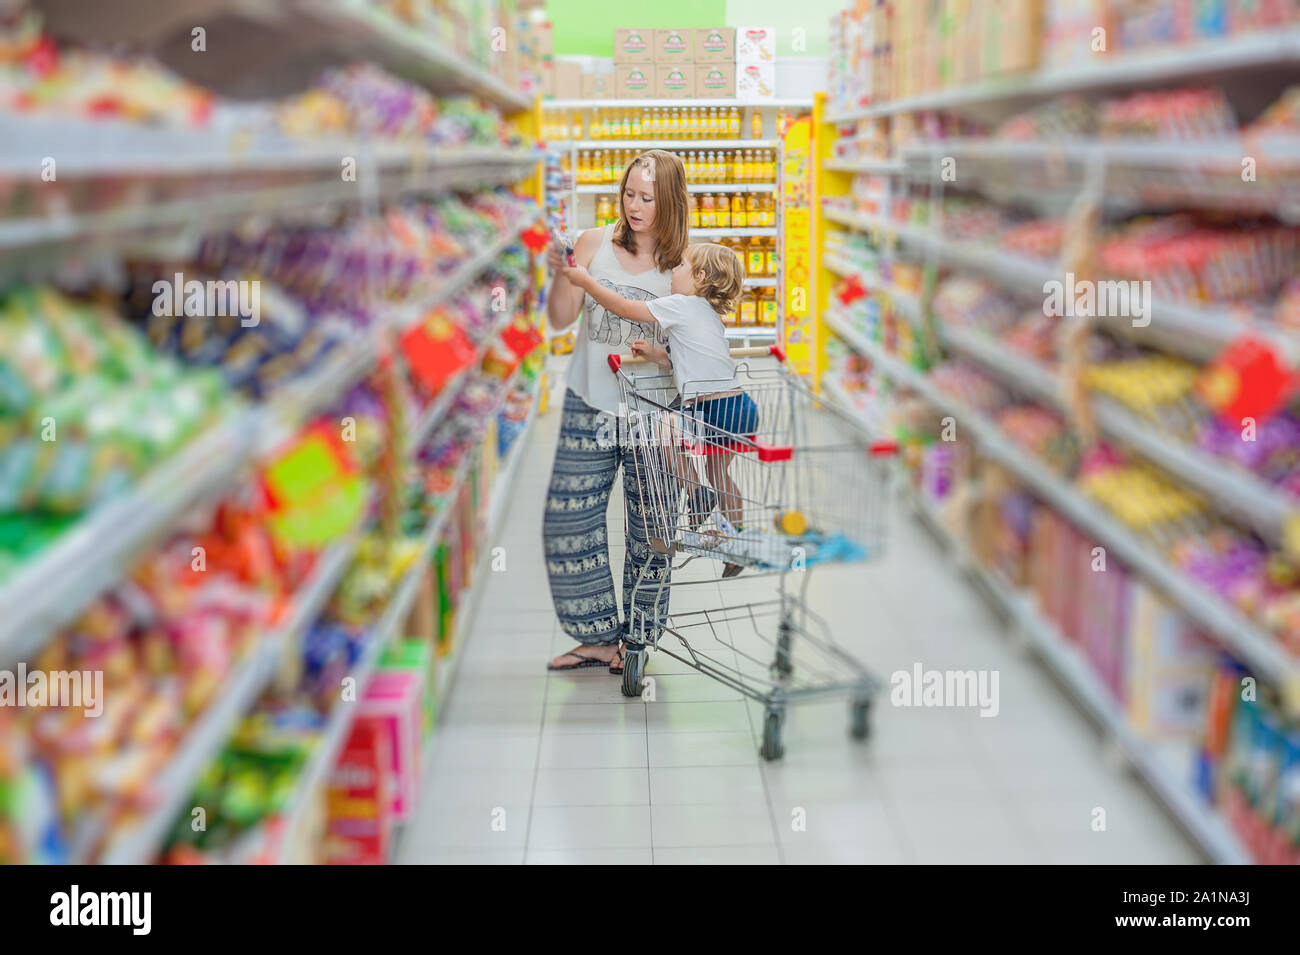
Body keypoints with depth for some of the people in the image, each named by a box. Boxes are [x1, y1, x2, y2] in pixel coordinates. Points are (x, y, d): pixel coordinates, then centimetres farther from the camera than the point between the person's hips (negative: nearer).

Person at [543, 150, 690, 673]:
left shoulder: (681, 263, -4)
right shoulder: (594, 244, 0)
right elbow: (560, 320, 2)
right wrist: (561, 276, -16)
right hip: (590, 404, 2)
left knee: (648, 529, 6)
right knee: (569, 520, 3)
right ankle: (597, 634, 18)